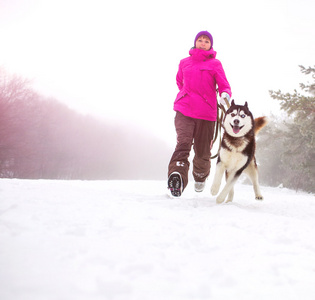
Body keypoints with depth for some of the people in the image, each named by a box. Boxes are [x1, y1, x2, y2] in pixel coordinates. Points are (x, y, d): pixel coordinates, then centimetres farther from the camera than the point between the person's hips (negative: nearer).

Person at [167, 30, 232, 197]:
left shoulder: (215, 64, 8)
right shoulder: (184, 62, 16)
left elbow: (224, 85, -2)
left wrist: (225, 95, -23)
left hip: (206, 112, -1)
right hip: (184, 109, 1)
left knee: (202, 152, 7)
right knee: (183, 143, -23)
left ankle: (200, 177, 37)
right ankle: (177, 177, -40)